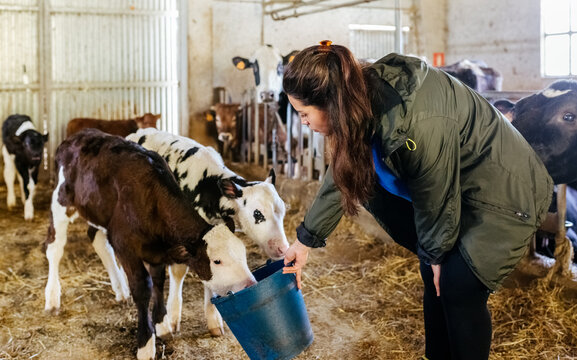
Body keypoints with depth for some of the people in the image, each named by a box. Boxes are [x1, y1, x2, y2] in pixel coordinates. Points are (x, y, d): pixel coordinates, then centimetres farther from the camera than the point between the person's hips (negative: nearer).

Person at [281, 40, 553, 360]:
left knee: (460, 288, -8)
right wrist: (306, 240, 6)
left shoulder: (418, 124, -38)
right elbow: (343, 174, 1)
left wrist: (436, 253, -4)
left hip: (506, 193, -8)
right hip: (466, 190, 8)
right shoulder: (365, 94, -11)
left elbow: (435, 198, -23)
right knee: (435, 275, 13)